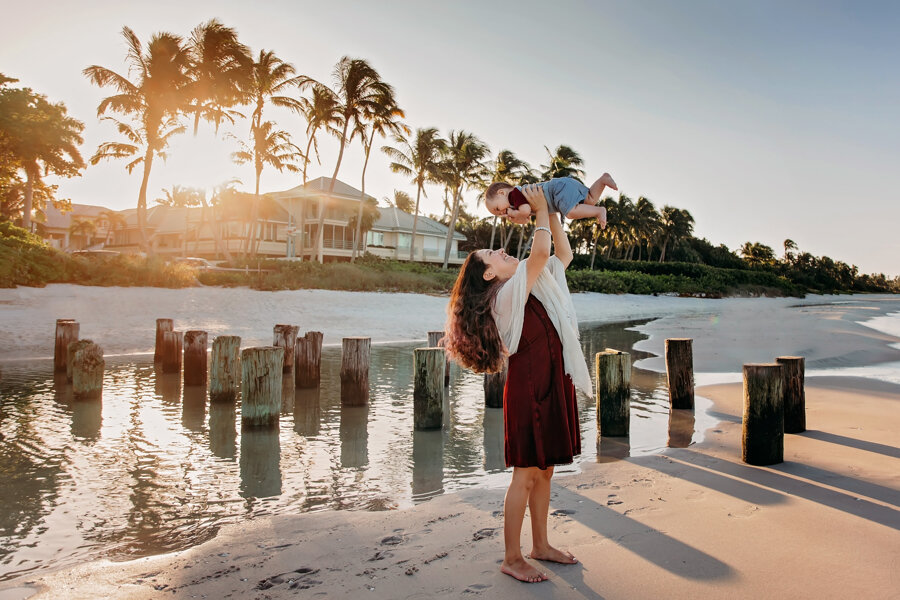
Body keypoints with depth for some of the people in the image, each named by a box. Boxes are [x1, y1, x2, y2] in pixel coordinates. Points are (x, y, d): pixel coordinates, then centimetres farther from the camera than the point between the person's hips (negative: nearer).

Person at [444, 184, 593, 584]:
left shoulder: (529, 288, 14)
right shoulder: (507, 296, -13)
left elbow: (563, 255, 19)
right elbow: (541, 252, -23)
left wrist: (551, 212, 12)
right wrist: (540, 211, -7)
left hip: (552, 386, 9)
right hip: (529, 389, -9)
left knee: (544, 470, 14)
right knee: (526, 474, -2)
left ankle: (540, 545, 27)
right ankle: (512, 558, 9)